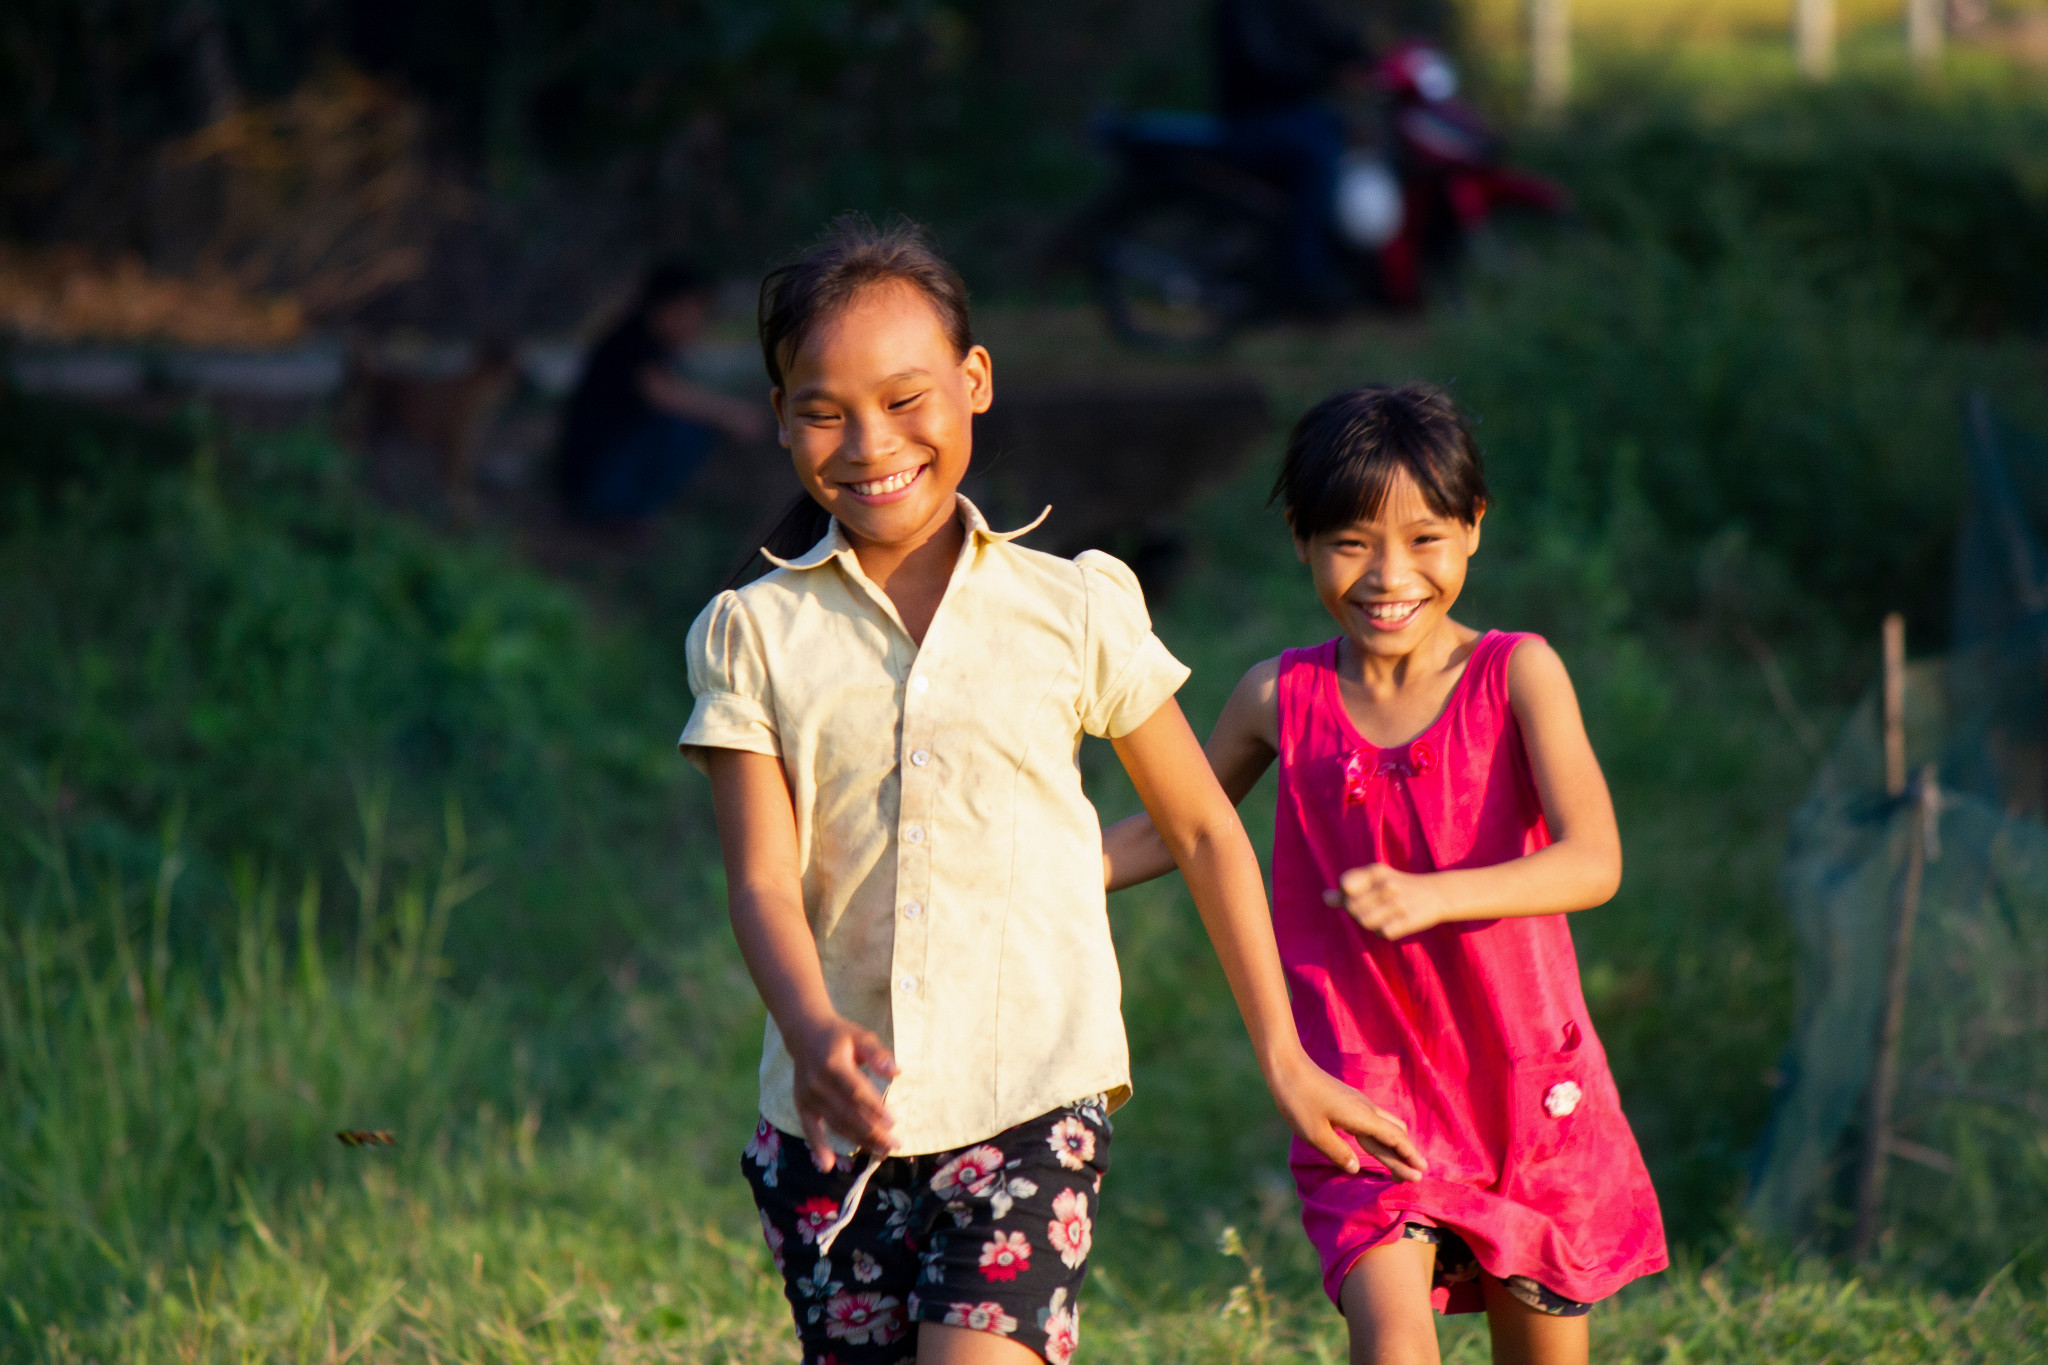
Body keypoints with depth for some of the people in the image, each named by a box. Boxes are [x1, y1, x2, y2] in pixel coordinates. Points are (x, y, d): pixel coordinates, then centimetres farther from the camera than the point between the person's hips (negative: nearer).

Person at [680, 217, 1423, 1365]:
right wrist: (813, 1034, -25)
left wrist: (1284, 1057, 13)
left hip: (1032, 1106, -2)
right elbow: (764, 882, -5)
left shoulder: (1076, 606, 4)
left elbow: (1204, 829, 14)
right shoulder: (753, 634, 5)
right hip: (831, 1119, 2)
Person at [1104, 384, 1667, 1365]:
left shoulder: (1517, 674, -6)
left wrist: (1431, 897, -33)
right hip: (1365, 1085, 0)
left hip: (1530, 1082, 0)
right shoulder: (1281, 700, 0)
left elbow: (1592, 862, -18)